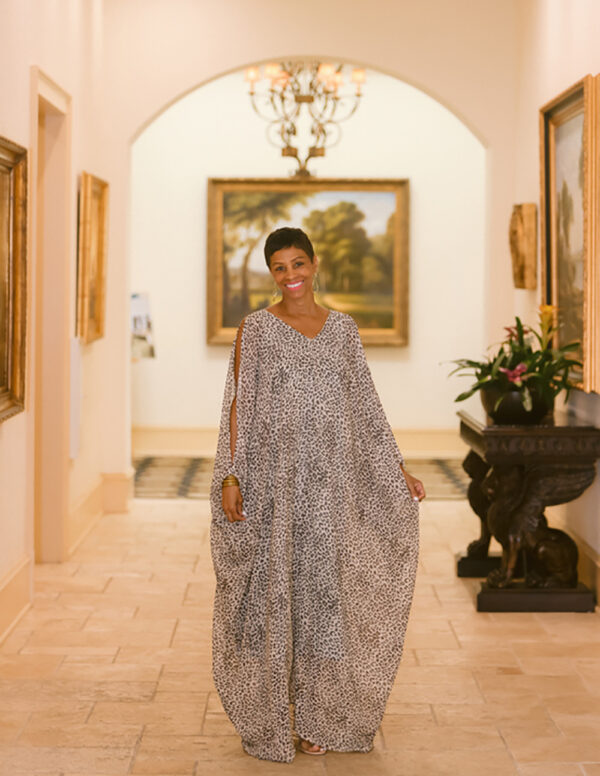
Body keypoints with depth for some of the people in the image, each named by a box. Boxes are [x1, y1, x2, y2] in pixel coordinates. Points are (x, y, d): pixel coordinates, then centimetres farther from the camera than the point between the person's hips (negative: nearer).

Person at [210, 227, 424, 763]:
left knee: (322, 589, 5)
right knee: (271, 590, 2)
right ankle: (270, 722, 14)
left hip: (328, 481, 3)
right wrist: (230, 476, -10)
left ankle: (318, 718, 17)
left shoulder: (342, 329, 8)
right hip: (271, 477, -2)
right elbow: (238, 405, -2)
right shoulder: (256, 328, 0)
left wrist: (397, 468, 8)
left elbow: (365, 403, 12)